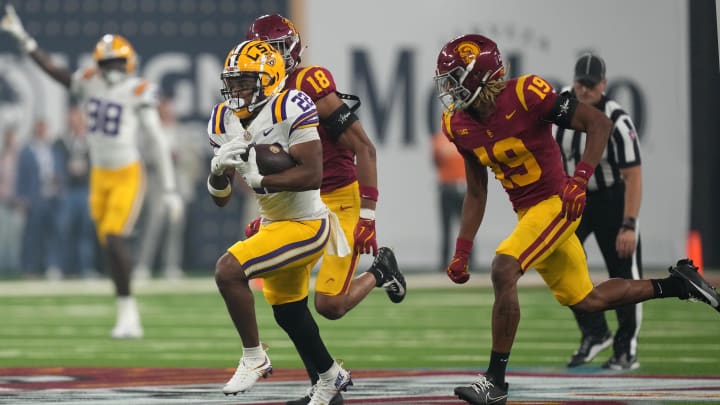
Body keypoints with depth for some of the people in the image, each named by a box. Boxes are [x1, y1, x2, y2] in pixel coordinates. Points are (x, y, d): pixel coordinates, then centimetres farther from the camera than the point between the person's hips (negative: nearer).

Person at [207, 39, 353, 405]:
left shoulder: (291, 108, -22)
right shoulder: (224, 121, 0)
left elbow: (312, 175, -28)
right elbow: (220, 199, 3)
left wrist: (259, 179, -31)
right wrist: (218, 171, -19)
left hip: (305, 224, -9)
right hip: (273, 223, 9)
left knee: (228, 270, -23)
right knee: (288, 314, 24)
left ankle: (254, 358, -6)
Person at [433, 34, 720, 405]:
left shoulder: (525, 95, -21)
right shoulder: (460, 125, 0)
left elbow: (599, 123, -17)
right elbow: (476, 193, 11)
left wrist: (580, 180, -28)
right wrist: (462, 250, 5)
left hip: (557, 203, -8)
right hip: (527, 212, 8)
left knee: (503, 271, -25)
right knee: (584, 301, 15)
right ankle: (676, 283, 33)